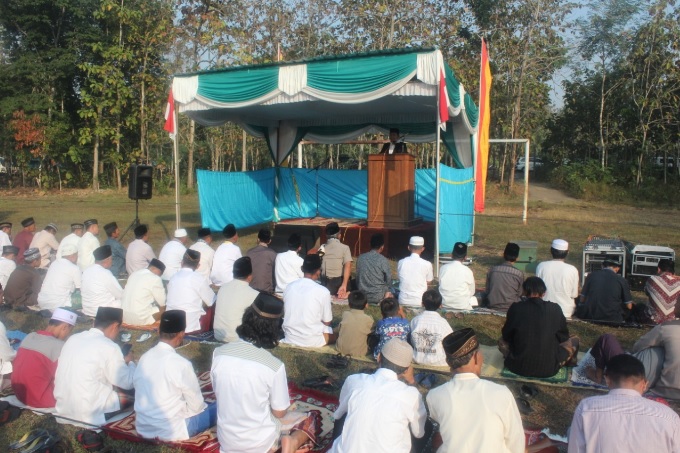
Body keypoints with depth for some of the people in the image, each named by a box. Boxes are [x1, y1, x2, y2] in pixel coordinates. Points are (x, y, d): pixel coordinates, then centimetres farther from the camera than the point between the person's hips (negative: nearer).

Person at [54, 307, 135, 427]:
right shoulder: (109, 347, -15)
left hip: (63, 410, 7)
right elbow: (128, 382, -7)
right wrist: (129, 362, 13)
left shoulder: (73, 338, 6)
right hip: (89, 414, -7)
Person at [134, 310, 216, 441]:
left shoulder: (145, 357, -3)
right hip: (170, 431, -7)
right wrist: (205, 405, 12)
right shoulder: (181, 364, -21)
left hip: (143, 427, 7)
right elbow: (196, 405, -12)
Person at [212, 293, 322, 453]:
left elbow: (219, 393, 3)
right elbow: (280, 412, -11)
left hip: (226, 440, 5)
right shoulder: (274, 366, -24)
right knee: (313, 417, 15)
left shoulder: (219, 353, -13)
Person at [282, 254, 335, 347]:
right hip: (312, 340, -5)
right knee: (335, 334, 24)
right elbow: (327, 322, -5)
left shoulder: (289, 286, -1)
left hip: (290, 337, 5)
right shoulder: (323, 291, -15)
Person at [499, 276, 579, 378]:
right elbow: (563, 337, 8)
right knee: (574, 340, 20)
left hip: (519, 367, 0)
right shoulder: (555, 308, -6)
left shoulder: (516, 307, -8)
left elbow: (506, 336, 5)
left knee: (502, 341, 28)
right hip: (548, 368, 0)